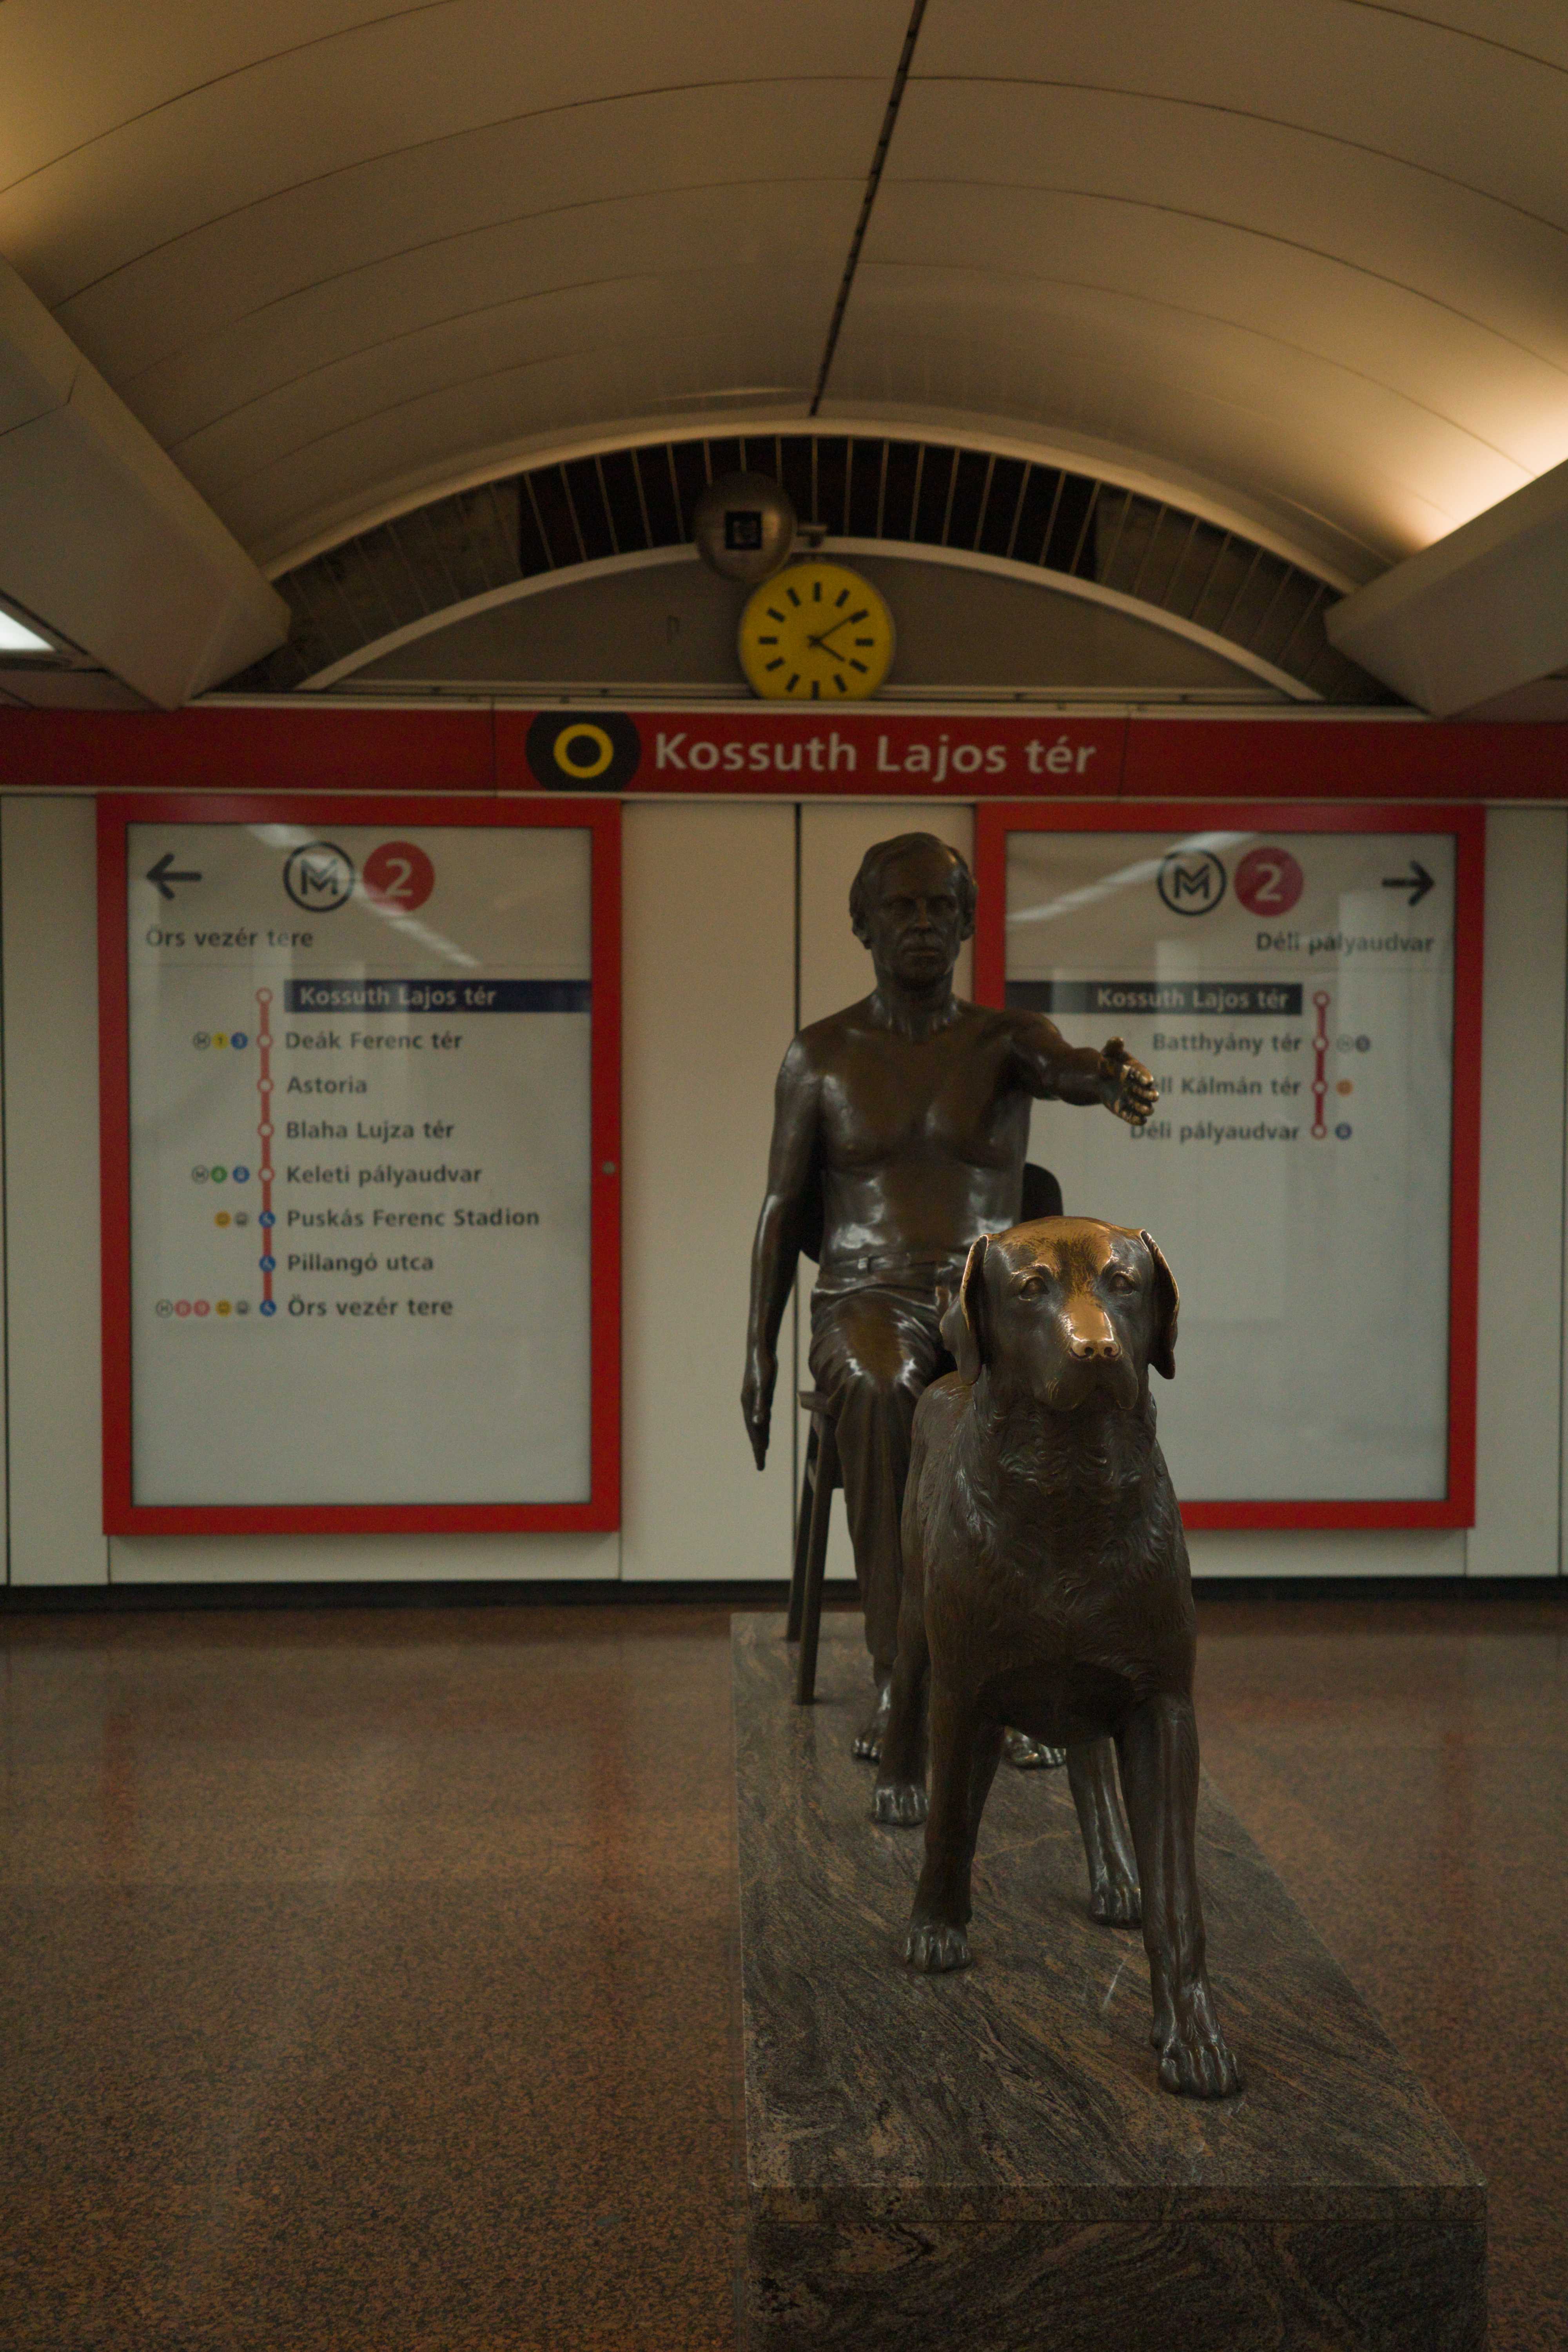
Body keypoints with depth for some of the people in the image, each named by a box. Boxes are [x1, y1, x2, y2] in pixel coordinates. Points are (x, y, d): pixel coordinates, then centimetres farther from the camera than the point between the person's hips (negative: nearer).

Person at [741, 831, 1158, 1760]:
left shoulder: (1007, 1039, 8)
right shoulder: (821, 1055, 10)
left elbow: (1067, 1067, -17)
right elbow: (783, 1210, 10)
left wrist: (1117, 1078, -43)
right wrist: (759, 1346, -1)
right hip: (867, 1304, 0)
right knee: (880, 1390, -38)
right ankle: (895, 1675, -33)